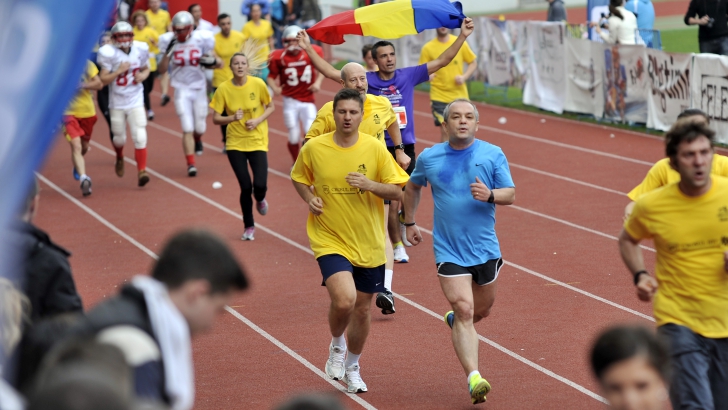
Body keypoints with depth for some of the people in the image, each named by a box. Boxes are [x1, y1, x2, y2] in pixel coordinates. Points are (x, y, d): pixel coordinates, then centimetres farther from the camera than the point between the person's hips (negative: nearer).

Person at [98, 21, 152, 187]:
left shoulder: (140, 50, -5)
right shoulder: (109, 53, -14)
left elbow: (146, 69, 13)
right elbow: (103, 79, -13)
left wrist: (143, 76, -9)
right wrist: (119, 71, -26)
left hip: (136, 101, 1)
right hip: (117, 103, -1)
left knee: (140, 137, -12)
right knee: (119, 138, 13)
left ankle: (142, 171, -10)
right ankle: (120, 158, 46)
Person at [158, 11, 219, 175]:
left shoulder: (202, 39, -9)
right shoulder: (169, 41, -7)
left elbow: (218, 63, 1)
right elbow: (162, 69, -6)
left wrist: (212, 61, -21)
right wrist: (168, 52, -20)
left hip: (199, 89, 1)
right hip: (182, 90, -1)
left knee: (200, 128, 11)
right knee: (187, 129, -8)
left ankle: (197, 139, 47)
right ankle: (191, 164, -3)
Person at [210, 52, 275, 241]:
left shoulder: (258, 84, -9)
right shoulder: (223, 89, -8)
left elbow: (271, 107, 4)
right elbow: (216, 119, -5)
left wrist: (258, 121, -14)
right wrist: (232, 118, -24)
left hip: (257, 142, 0)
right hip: (235, 144, 0)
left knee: (260, 185, -13)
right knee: (245, 186, -4)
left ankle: (260, 200, 27)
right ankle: (249, 226, 19)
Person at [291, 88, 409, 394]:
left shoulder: (375, 148, -6)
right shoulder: (314, 148, -6)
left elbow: (397, 192, -2)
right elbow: (298, 178, 13)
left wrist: (370, 185, -20)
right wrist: (309, 198, -7)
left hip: (369, 244, 2)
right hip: (330, 241, -2)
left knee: (362, 308, 12)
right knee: (344, 300, -23)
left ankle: (352, 366, 37)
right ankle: (336, 346, 10)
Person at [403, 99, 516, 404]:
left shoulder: (493, 154, -1)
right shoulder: (429, 158, 1)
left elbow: (511, 194, -1)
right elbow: (412, 187, 20)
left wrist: (490, 195, -22)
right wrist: (409, 223, 20)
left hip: (485, 249, 2)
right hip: (449, 251, -2)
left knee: (482, 310, 17)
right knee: (464, 309, -16)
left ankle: (454, 320, 52)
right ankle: (474, 379, -21)